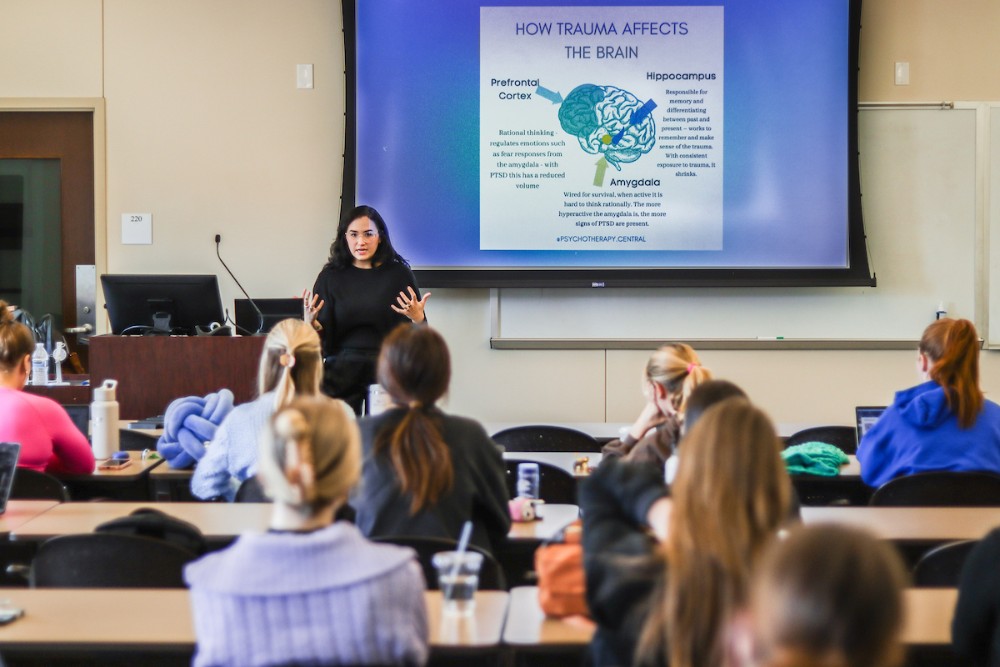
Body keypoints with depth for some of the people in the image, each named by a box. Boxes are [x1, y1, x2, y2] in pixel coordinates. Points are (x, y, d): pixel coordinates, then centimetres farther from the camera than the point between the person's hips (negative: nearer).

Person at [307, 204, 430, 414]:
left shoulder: (399, 274, 2)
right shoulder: (331, 276, 4)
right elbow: (323, 340, 5)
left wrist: (418, 319, -17)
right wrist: (310, 322, -14)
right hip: (341, 371, 1)